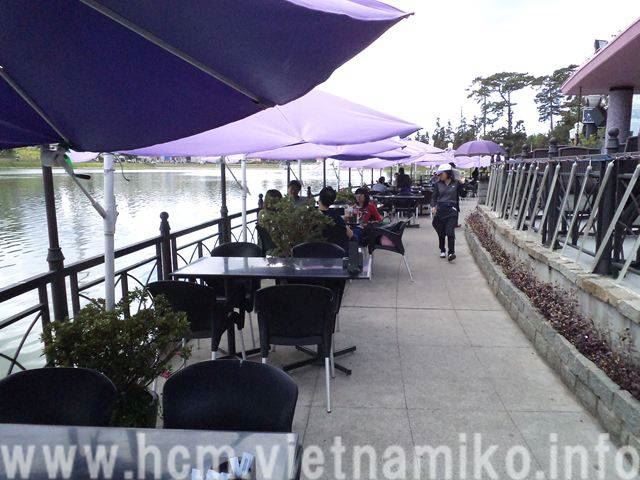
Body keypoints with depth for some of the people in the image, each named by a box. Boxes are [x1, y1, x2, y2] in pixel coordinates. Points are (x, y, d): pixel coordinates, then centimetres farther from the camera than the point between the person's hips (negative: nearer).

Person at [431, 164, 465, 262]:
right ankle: (442, 251, 24)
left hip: (451, 211, -2)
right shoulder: (438, 184, 4)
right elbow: (434, 197, 5)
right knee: (441, 233, 9)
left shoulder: (456, 183, 0)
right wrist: (433, 206, -11)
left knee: (450, 232, -12)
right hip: (440, 210, 2)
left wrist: (462, 184, -7)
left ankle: (451, 253, -8)